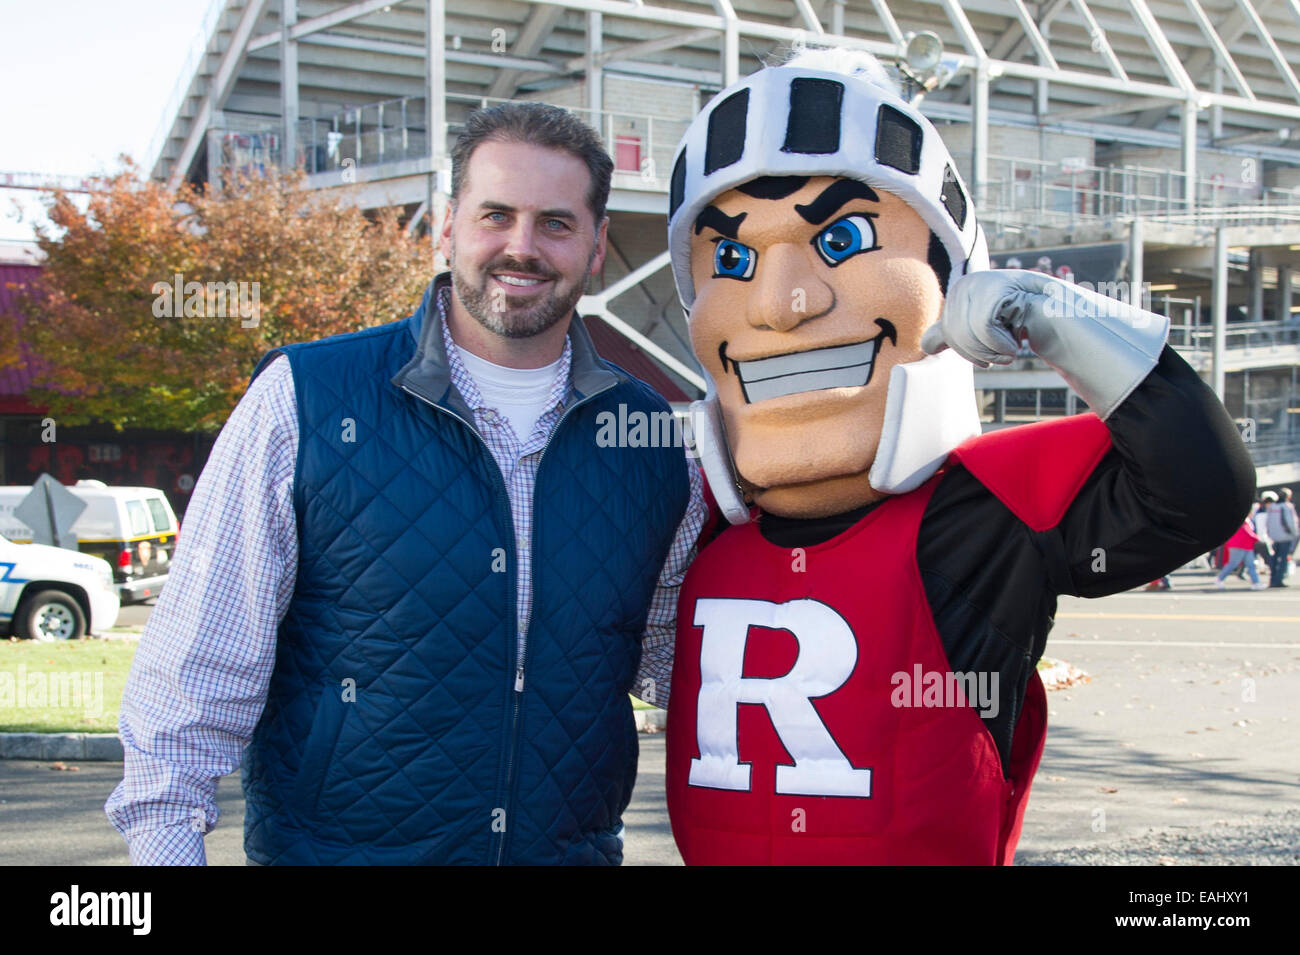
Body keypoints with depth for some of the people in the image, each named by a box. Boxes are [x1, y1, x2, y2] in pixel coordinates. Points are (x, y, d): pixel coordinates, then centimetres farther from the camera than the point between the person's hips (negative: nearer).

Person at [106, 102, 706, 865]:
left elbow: (681, 663, 13)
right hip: (329, 844, -2)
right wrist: (167, 843, -16)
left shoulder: (653, 440, 1)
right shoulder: (303, 403, -8)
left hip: (575, 847, 3)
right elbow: (195, 676, -8)